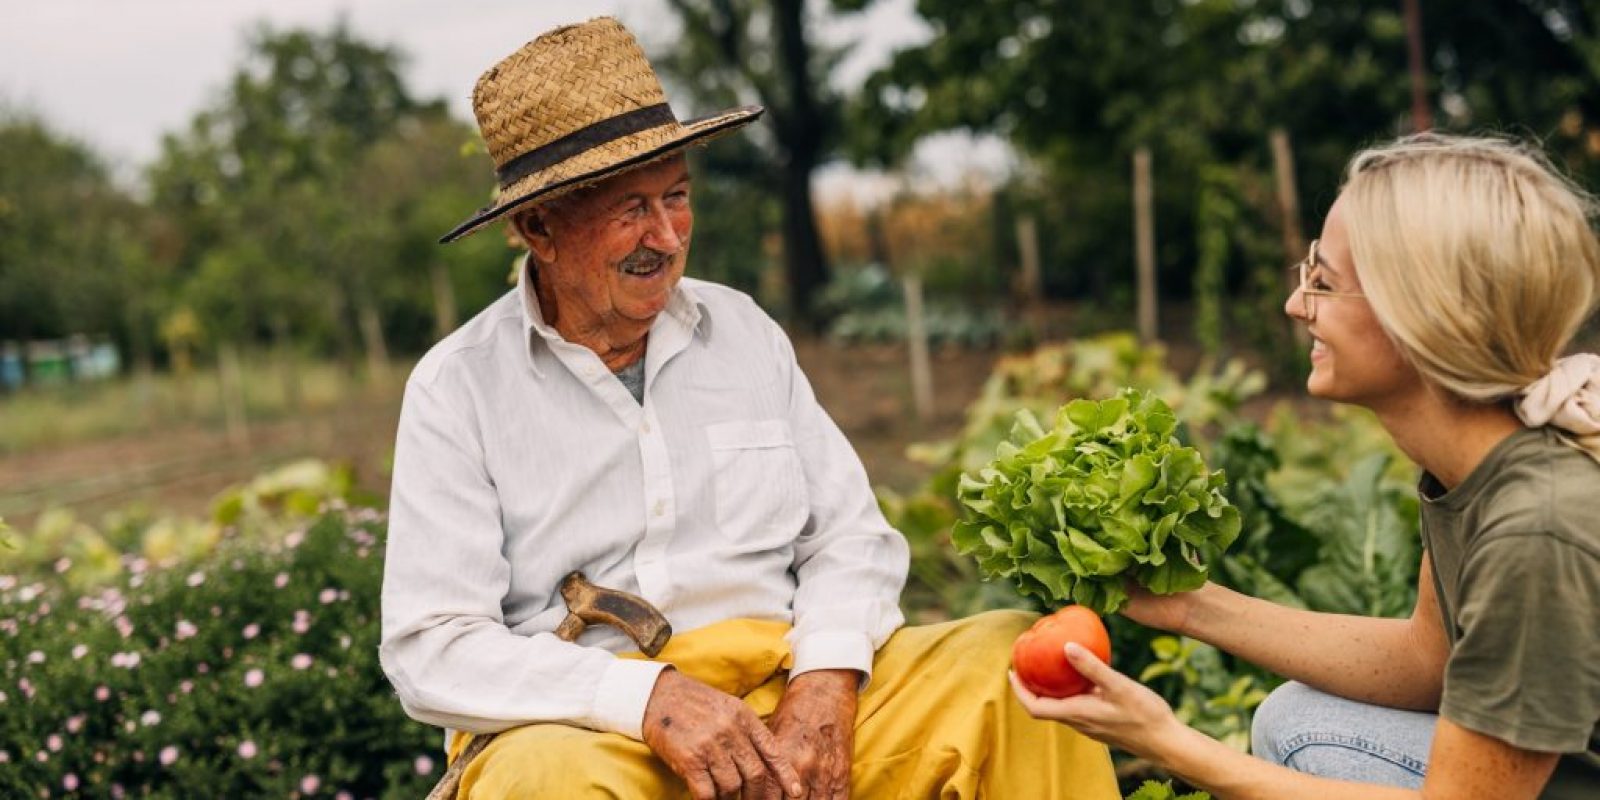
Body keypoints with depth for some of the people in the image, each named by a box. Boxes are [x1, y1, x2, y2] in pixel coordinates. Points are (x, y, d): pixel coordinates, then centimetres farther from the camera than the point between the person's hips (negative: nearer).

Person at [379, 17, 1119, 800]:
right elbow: (431, 648, -8)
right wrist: (651, 697, -20)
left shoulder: (744, 330, 10)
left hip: (791, 693, 4)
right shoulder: (457, 387, -2)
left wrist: (825, 683, -12)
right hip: (588, 725, -3)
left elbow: (851, 535, 9)